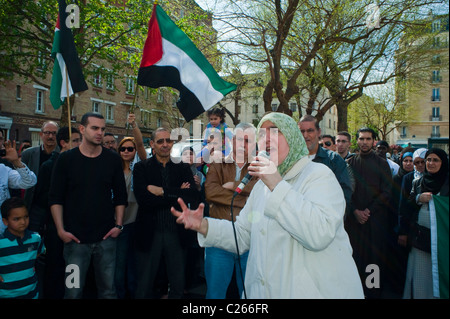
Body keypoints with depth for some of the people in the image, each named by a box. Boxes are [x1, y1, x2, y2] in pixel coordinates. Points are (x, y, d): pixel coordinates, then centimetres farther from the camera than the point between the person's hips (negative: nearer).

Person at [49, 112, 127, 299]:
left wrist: (118, 225, -1)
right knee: (74, 291, 7)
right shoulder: (66, 159, 0)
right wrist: (61, 230, -6)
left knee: (108, 289, 9)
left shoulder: (113, 159, 4)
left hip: (106, 237, 1)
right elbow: (55, 198, 1)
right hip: (75, 238, -1)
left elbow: (120, 195, 7)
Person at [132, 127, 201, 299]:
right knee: (145, 286, 15)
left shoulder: (183, 168, 4)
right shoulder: (141, 167, -2)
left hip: (177, 233, 2)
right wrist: (177, 195, -14)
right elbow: (143, 199, -16)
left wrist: (163, 191, -16)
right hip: (150, 233, -1)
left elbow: (194, 196, -11)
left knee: (178, 285, 16)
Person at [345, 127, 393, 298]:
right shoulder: (349, 163, 7)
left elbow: (387, 192, 0)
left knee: (375, 254, 1)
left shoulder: (381, 164, 5)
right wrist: (355, 211, -8)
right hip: (354, 218, 1)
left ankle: (374, 291, 13)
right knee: (356, 254, 2)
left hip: (376, 217, 0)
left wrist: (369, 210, -8)